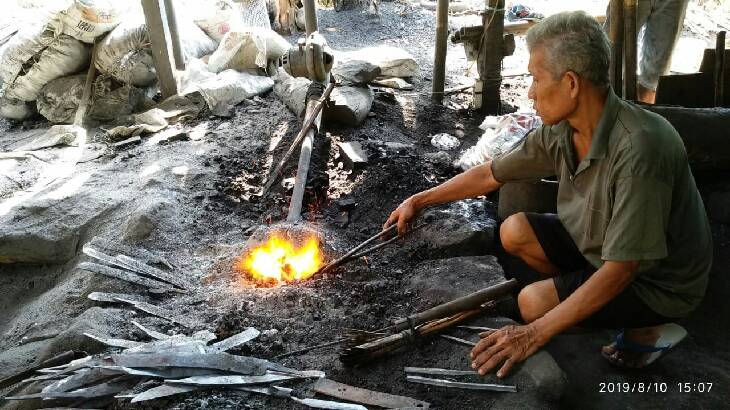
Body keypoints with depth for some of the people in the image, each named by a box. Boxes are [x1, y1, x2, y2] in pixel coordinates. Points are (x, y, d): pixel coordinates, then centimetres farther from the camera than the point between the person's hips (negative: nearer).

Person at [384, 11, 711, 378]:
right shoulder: (560, 131, -12)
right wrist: (420, 200, 7)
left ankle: (648, 330, 3)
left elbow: (620, 270, -33)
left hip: (657, 279, -7)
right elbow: (490, 174, 2)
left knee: (533, 302, -19)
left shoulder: (638, 150, -35)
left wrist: (535, 334, -32)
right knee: (515, 231, -5)